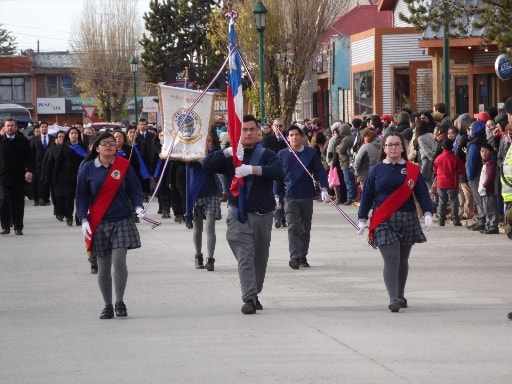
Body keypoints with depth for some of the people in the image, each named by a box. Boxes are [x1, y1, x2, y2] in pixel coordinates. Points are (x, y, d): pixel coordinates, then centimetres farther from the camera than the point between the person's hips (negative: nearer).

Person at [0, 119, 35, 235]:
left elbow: (29, 157, -1)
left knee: (18, 204, 5)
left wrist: (30, 171, -13)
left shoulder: (23, 141, 2)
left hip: (19, 178, 1)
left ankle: (18, 227, 14)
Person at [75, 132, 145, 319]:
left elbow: (134, 189, 5)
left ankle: (120, 302, 2)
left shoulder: (124, 166, 0)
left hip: (122, 221, -1)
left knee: (119, 261, -13)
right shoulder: (87, 168, 1)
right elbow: (82, 196, 5)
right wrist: (84, 219, -5)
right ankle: (107, 306, 16)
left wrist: (138, 207, -13)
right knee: (103, 267, 4)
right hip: (98, 224, 1)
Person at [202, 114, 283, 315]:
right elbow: (207, 164, -9)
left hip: (263, 215, 2)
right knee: (245, 258, -14)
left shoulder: (266, 155, 5)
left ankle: (255, 295, 28)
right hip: (238, 215, -2)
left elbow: (278, 171, -15)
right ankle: (249, 298, -21)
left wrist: (253, 169, -27)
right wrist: (228, 152, -23)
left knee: (260, 258, 12)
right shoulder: (230, 156, 6)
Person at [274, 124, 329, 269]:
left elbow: (320, 171, 0)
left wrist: (324, 188, -12)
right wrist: (276, 194, 5)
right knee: (293, 227, -13)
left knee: (305, 228, 9)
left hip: (307, 196, 1)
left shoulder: (311, 153, 2)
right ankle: (295, 257, -20)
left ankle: (303, 257, 18)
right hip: (290, 197, -1)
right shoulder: (282, 154, 3)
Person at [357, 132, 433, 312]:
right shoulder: (376, 171, 4)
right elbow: (367, 196, 7)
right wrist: (362, 219, 4)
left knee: (402, 261, 12)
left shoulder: (413, 170, 4)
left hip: (407, 221, 2)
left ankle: (400, 296, 25)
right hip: (384, 222, -2)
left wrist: (427, 213, -13)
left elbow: (422, 193, 1)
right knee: (391, 260, -13)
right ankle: (394, 299, -19)